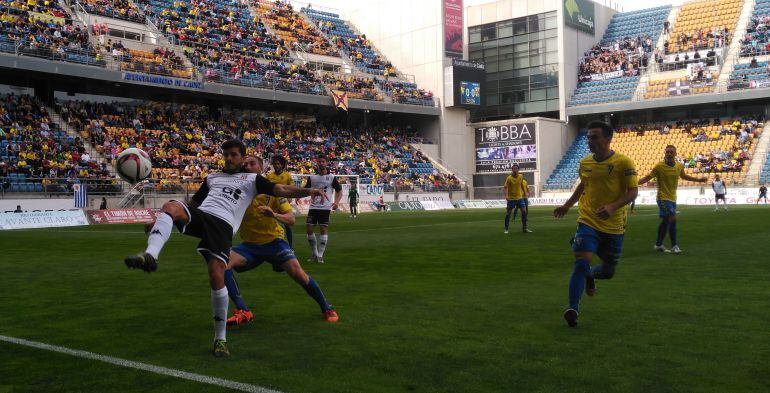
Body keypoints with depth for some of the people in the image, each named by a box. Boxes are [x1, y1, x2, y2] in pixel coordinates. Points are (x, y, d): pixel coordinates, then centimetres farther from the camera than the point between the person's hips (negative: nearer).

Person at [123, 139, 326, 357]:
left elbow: (281, 190, 8)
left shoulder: (252, 179, 19)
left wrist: (307, 191, -9)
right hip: (199, 216, 4)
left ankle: (220, 338, -4)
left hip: (223, 225, -3)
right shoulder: (212, 178, 30)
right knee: (170, 206, -29)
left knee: (216, 277, -19)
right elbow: (193, 203, 35)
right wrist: (158, 221, 30)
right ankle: (150, 256, -50)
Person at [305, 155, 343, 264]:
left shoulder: (331, 177, 2)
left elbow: (339, 190, 5)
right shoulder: (312, 177, 9)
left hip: (325, 208, -2)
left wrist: (336, 202, -12)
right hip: (313, 207, 3)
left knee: (324, 230, -6)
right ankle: (314, 253, 14)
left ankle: (320, 255, 2)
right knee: (310, 229, -3)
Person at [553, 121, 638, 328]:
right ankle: (573, 310, -12)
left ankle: (590, 275, 48)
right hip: (588, 222, 1)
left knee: (608, 271, 12)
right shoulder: (585, 163, 3)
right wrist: (567, 206, 17)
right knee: (581, 262, -17)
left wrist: (613, 207, -26)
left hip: (614, 226, -1)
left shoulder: (623, 162, -10)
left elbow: (633, 191, -11)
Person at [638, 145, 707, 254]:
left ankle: (658, 244, 26)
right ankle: (674, 245, -5)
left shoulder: (679, 166, 2)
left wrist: (698, 179, 24)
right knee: (672, 218, -17)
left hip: (672, 198, 6)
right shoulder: (659, 166, -13)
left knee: (666, 221, 13)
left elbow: (683, 176, 22)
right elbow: (648, 177, -11)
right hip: (663, 197, -6)